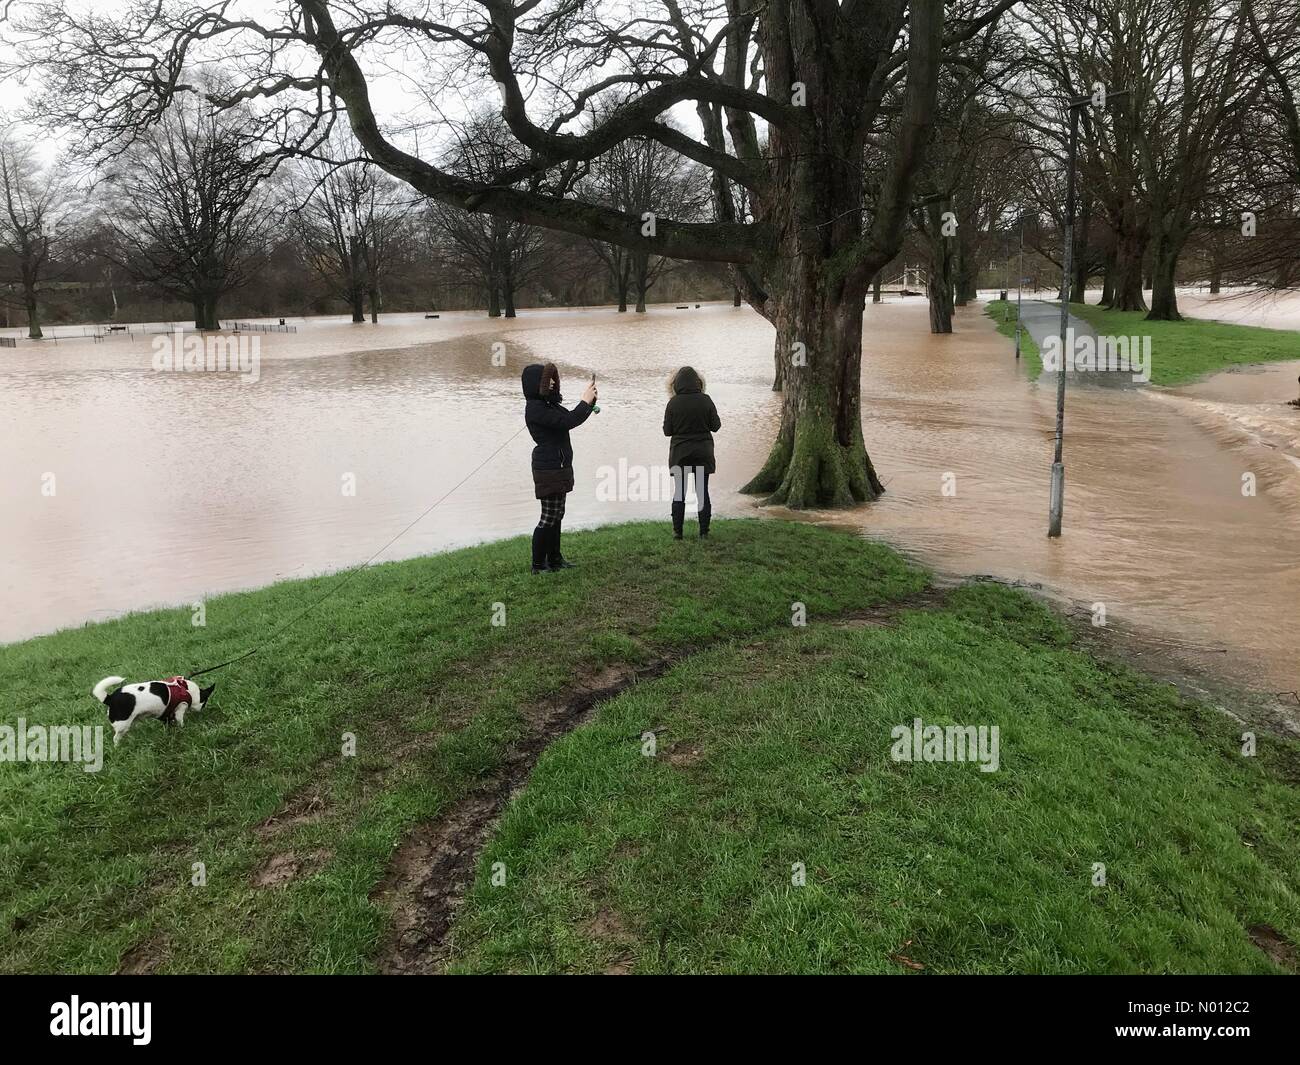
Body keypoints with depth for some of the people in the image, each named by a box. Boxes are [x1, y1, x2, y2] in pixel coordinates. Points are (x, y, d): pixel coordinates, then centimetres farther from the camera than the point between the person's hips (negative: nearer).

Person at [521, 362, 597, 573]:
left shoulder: (546, 403, 13)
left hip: (558, 467, 10)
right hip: (549, 469, -10)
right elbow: (568, 421, -25)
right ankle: (538, 565, 4)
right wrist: (586, 402, -13)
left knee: (556, 515, 16)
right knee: (549, 518, -4)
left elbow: (569, 416, 20)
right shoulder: (535, 408, -18)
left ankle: (554, 559, 25)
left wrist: (589, 401, 6)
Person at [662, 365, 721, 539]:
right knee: (702, 492, 8)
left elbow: (667, 431, -4)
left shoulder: (673, 403, -9)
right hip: (703, 453, 1)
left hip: (680, 453, -1)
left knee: (679, 493, 8)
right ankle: (704, 531, 7)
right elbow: (715, 426, -1)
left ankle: (677, 531, 7)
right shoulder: (705, 400, -6)